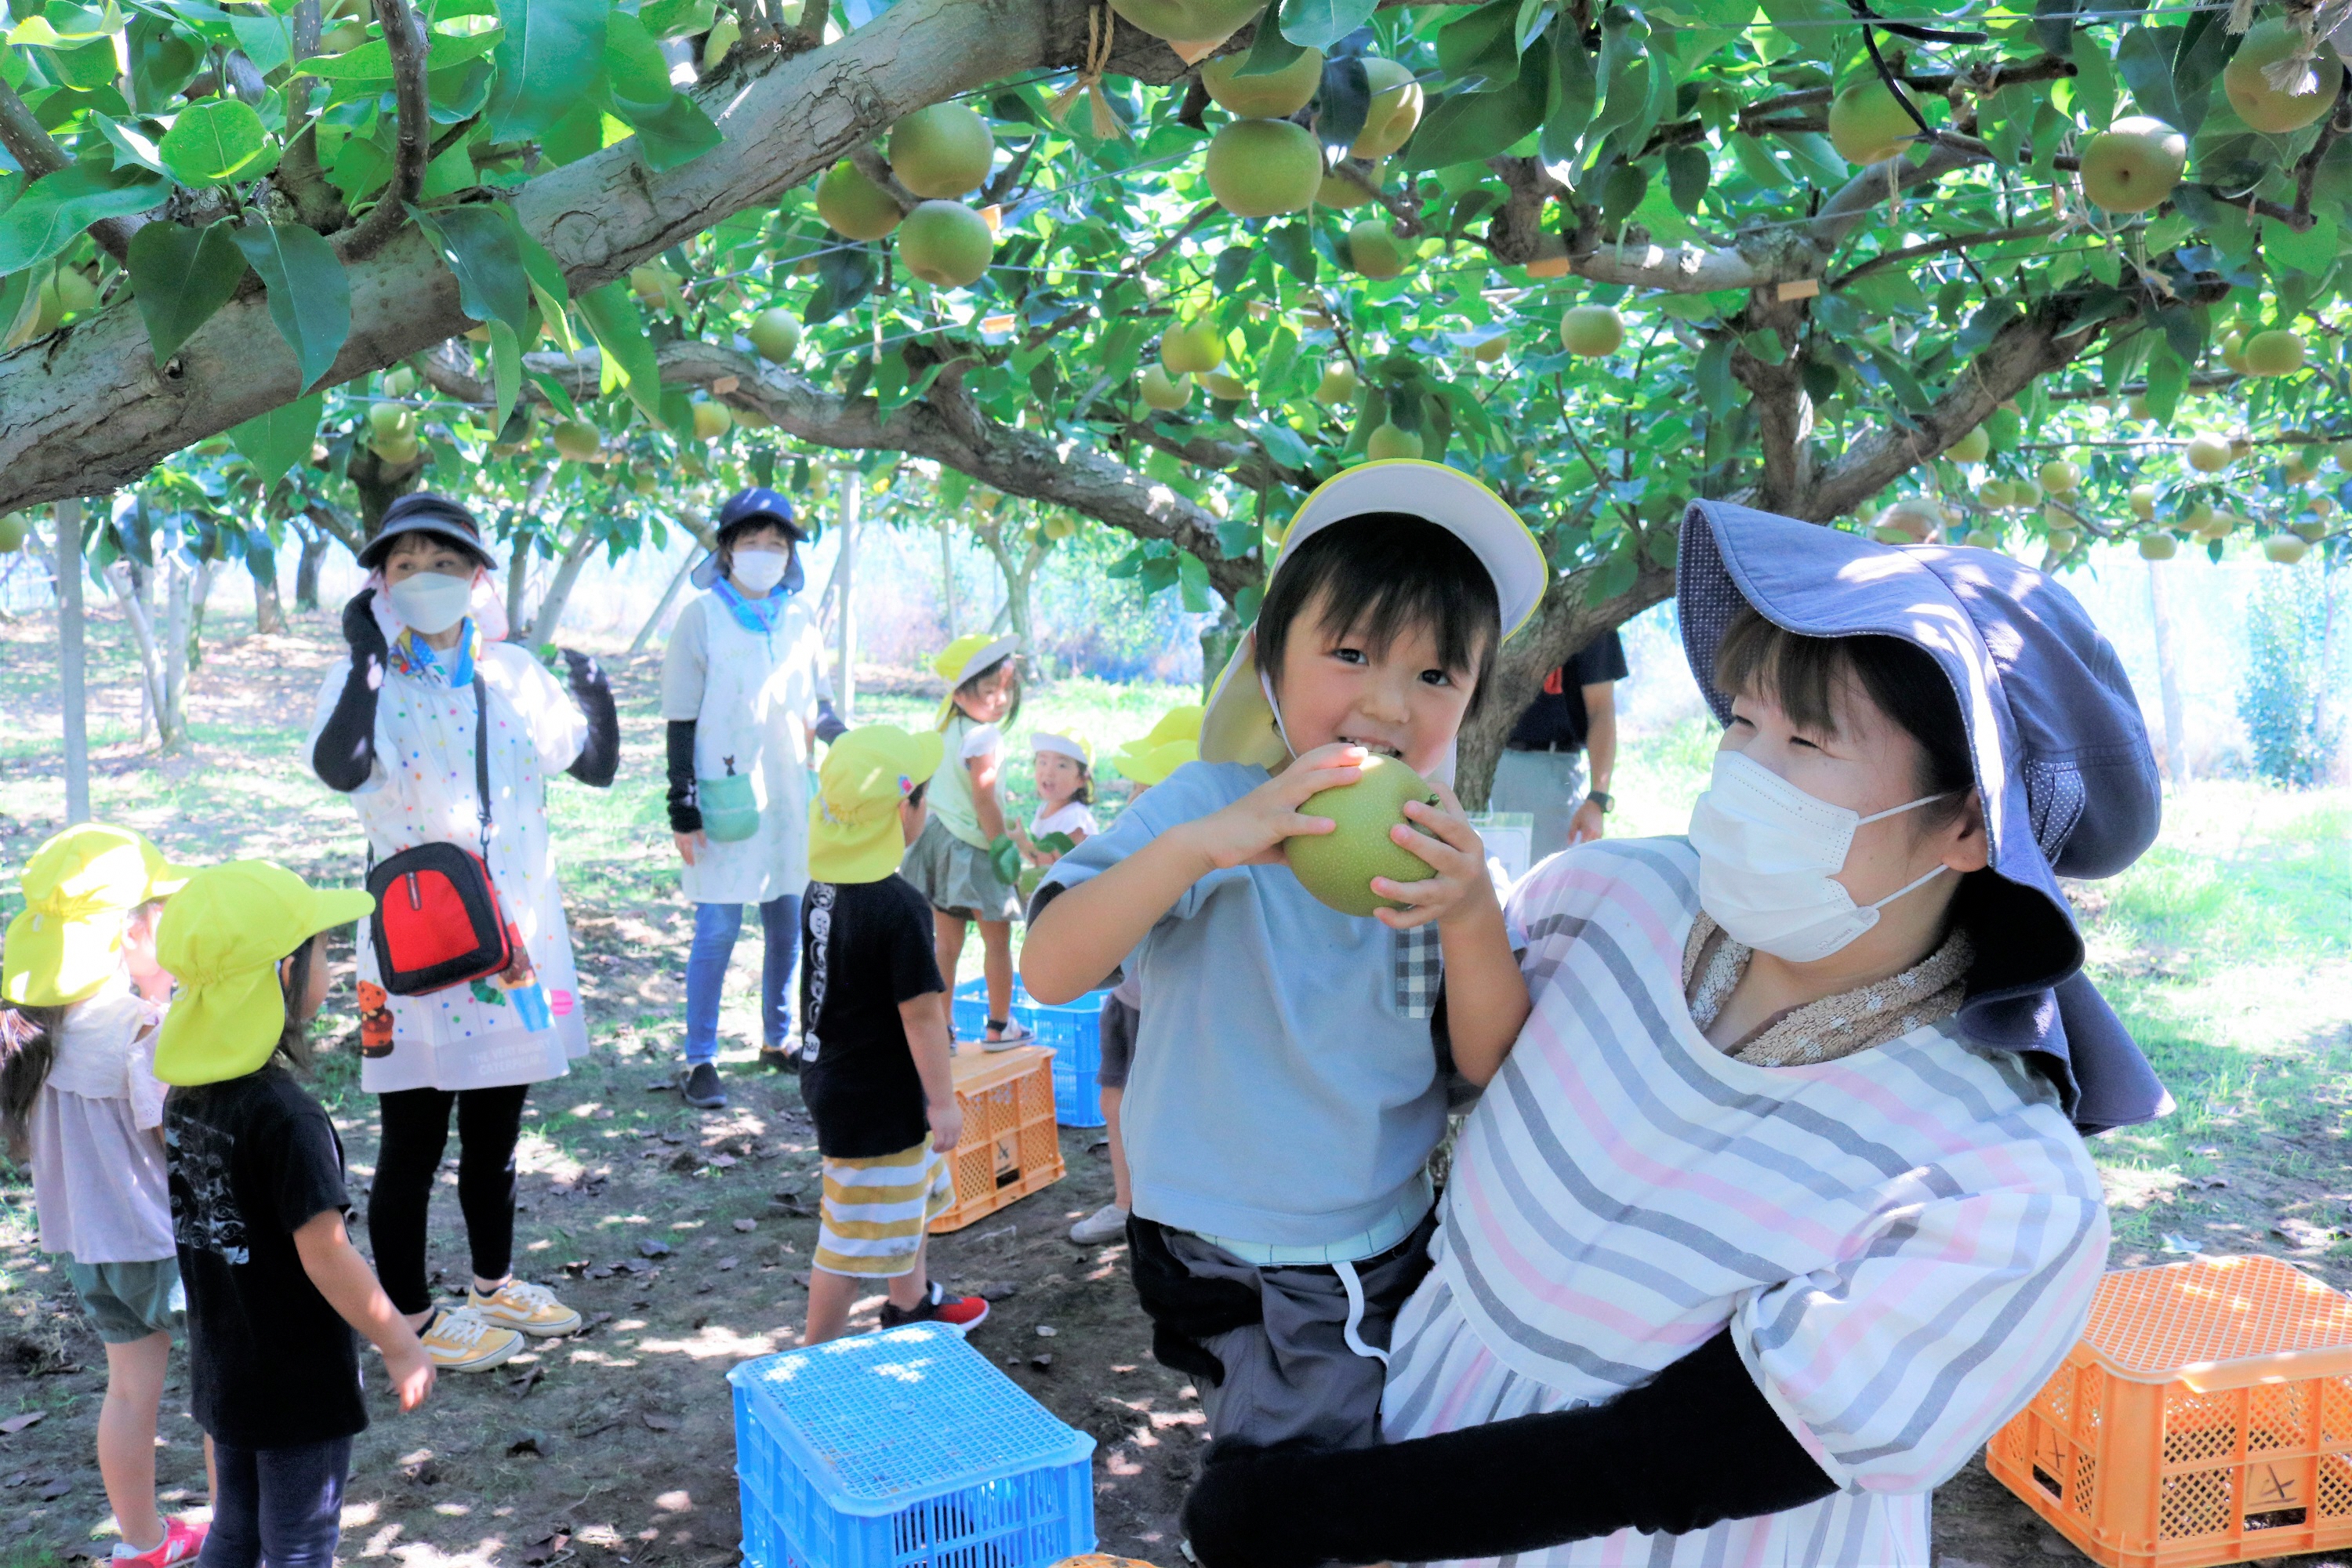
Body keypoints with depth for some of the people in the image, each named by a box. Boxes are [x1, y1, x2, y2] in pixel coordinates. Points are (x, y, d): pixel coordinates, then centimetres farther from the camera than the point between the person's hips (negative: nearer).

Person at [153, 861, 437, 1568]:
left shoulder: (186, 1092, -2)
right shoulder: (284, 1116, -27)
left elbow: (206, 1219, 9)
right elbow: (323, 1252, -25)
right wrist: (401, 1345, -14)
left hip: (222, 1370, 8)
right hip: (299, 1381, -7)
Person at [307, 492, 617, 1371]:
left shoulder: (513, 673, 5)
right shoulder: (367, 681, -9)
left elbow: (598, 768, 8)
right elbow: (340, 770, -30)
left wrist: (594, 702, -9)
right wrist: (367, 662, -32)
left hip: (516, 936, 5)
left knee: (495, 1132, 20)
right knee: (413, 1148, 5)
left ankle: (494, 1286, 37)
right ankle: (412, 1320, 22)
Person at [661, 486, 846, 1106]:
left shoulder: (800, 619, 9)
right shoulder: (703, 615, -4)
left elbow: (819, 700, 20)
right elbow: (681, 722, -5)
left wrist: (828, 724, -4)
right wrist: (683, 811, -8)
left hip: (791, 800, 5)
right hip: (726, 803, -5)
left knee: (789, 925, 11)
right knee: (717, 932, -3)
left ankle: (777, 1041, 27)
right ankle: (700, 1061, 7)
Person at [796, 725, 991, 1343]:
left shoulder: (825, 883, -1)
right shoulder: (899, 907, -27)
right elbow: (922, 1014, -23)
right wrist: (944, 1101, -14)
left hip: (831, 1076, 10)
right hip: (873, 1102, -10)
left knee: (913, 1194, 29)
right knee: (859, 1234, 4)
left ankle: (912, 1303, 49)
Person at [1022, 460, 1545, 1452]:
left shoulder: (1436, 853, -1)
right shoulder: (1207, 807, -14)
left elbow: (1497, 1071, -7)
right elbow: (1049, 970, -25)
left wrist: (1472, 919, -25)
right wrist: (1198, 844, -39)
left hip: (1398, 1252, 5)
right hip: (1239, 1284, -4)